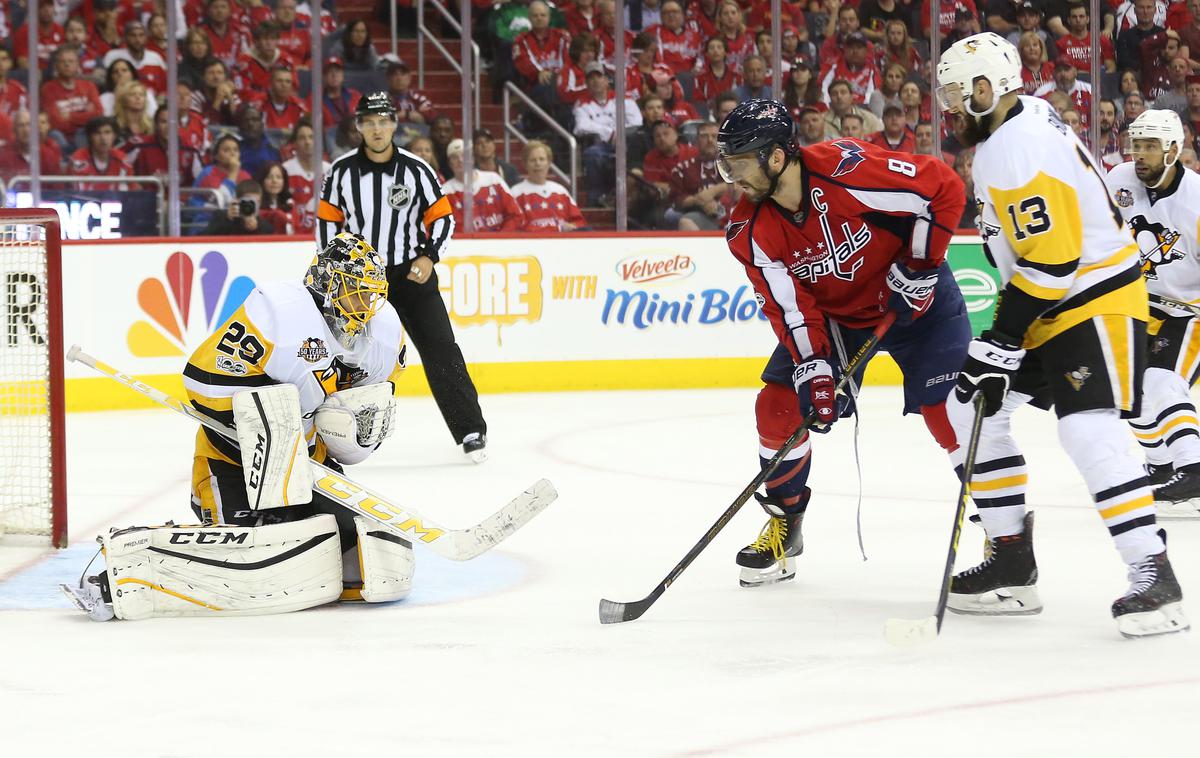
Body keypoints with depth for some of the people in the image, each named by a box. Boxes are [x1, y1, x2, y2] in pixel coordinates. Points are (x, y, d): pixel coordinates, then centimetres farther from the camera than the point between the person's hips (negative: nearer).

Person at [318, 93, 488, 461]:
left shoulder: (416, 170, -5)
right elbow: (328, 220, 7)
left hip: (411, 274, -1)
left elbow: (442, 217, 1)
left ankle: (471, 431, -1)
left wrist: (429, 256, -13)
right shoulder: (342, 171, -3)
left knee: (440, 349, -5)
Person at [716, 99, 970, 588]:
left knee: (947, 410, -16)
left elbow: (943, 189, -26)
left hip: (914, 299, -5)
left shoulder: (846, 170, -32)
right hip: (832, 313, 5)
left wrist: (919, 266, -23)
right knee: (778, 407, -4)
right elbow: (790, 307, -15)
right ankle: (783, 525, 17)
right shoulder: (750, 232, -15)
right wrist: (813, 368, -28)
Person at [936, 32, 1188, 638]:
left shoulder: (1017, 149, -22)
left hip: (1096, 304, -11)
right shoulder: (1015, 124, 11)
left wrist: (1001, 339, -24)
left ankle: (1153, 576, -23)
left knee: (1089, 433, -26)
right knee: (969, 414, 10)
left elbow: (1051, 260, -27)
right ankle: (1012, 565, 13)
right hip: (1048, 309, 11)